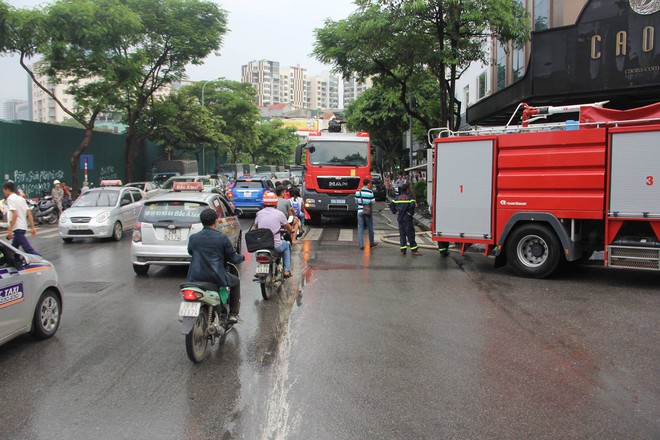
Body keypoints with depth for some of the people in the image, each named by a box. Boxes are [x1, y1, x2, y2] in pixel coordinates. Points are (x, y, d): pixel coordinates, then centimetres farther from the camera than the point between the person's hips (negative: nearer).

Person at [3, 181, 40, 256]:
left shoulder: (10, 199, -8)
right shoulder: (21, 198, 16)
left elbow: (15, 214, -19)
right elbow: (29, 214, 12)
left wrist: (10, 230, -19)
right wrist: (32, 227, 12)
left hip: (17, 228, -9)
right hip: (23, 226, 9)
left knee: (28, 249, -14)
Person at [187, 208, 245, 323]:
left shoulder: (193, 237, 2)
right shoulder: (222, 238, -7)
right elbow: (233, 258, 1)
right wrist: (241, 257, 24)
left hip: (195, 277, 3)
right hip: (216, 277, -3)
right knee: (236, 282, 25)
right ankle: (233, 314, 22)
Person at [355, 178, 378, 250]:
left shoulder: (358, 192, -2)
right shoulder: (370, 192, -10)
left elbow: (356, 201, 5)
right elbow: (373, 203, -8)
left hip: (360, 211, 2)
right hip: (368, 212, -1)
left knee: (360, 228, 6)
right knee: (370, 228, 14)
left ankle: (361, 244, 0)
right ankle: (371, 243, 27)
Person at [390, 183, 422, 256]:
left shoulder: (397, 197, 10)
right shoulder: (409, 197, -8)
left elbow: (391, 205, 6)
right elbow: (412, 205, -25)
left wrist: (395, 212, 8)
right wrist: (411, 212, -12)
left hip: (400, 218, 5)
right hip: (407, 218, -5)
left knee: (402, 234, 10)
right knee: (410, 234, 2)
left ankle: (403, 251, 9)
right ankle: (413, 250, 7)